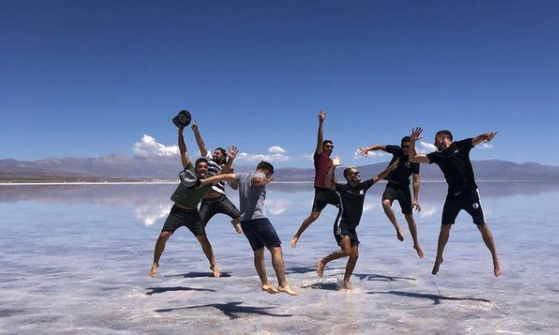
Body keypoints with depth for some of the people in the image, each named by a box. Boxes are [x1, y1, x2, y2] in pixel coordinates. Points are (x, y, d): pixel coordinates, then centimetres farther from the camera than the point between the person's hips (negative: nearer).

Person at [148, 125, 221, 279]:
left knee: (203, 239, 0)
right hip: (177, 211, -1)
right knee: (163, 236, -9)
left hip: (192, 213, 1)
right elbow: (183, 152, -15)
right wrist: (180, 132, -20)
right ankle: (155, 264, 10)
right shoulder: (190, 171, -13)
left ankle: (213, 265, 15)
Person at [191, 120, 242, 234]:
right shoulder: (208, 159, 11)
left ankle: (235, 222, 23)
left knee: (238, 215, -12)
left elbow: (235, 187, 8)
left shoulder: (226, 170, 12)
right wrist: (196, 131, -10)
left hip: (221, 199, 0)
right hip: (206, 201, 0)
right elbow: (202, 146, 0)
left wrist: (232, 173, -6)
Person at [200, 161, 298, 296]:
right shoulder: (261, 175, 3)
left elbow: (223, 176, 18)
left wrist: (202, 182, 24)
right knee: (276, 249, -6)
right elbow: (255, 179, -22)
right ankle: (283, 285, -11)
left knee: (258, 252, 17)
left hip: (244, 221, 8)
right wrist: (261, 181, -44)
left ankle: (265, 284, 20)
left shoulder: (242, 176, 22)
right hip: (258, 218, -8)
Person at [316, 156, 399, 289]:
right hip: (341, 225, -7)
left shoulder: (363, 186, 7)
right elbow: (328, 183, -25)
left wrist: (390, 168, 3)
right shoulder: (343, 188, -10)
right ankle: (323, 261, 1)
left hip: (352, 228, 7)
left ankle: (346, 281, 16)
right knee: (346, 251, -21)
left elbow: (378, 177, 12)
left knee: (354, 255, 4)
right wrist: (333, 167, -34)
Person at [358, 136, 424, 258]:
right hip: (392, 185, 1)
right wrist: (368, 148, -16)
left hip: (404, 188, -1)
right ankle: (398, 228, -16)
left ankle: (416, 244, 23)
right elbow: (381, 147, 3)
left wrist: (415, 199, -19)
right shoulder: (397, 150, -7)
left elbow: (416, 181, -14)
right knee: (385, 203, -34)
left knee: (409, 218, 5)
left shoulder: (415, 160, -12)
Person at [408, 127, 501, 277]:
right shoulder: (437, 156, 13)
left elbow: (478, 139, -4)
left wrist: (487, 137, -28)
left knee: (482, 226, -1)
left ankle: (495, 259, 9)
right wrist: (412, 142, -3)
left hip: (470, 193, -3)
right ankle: (439, 258, 22)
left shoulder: (461, 145, 6)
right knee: (445, 227, 6)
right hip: (453, 195, 3)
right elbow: (413, 158, 11)